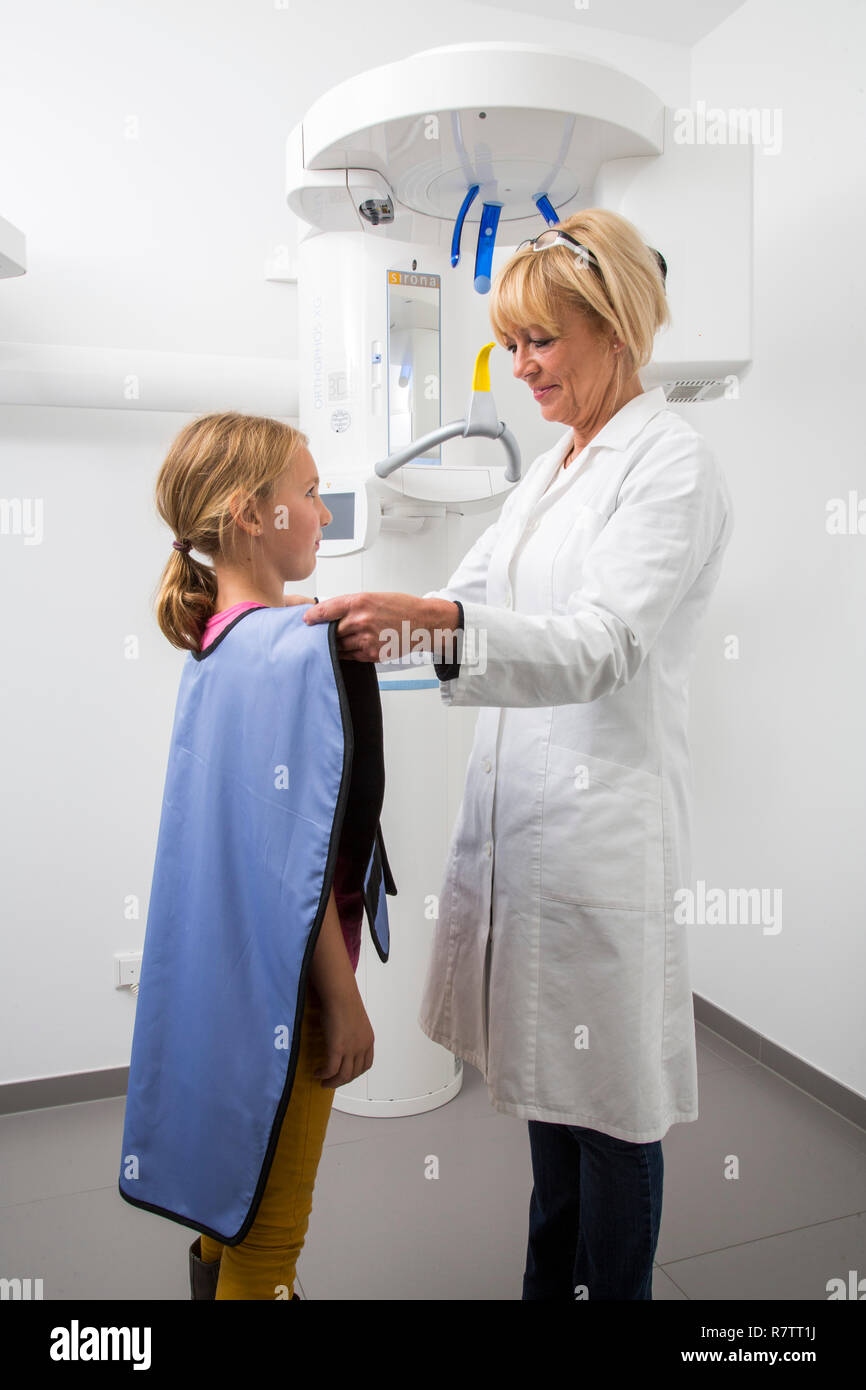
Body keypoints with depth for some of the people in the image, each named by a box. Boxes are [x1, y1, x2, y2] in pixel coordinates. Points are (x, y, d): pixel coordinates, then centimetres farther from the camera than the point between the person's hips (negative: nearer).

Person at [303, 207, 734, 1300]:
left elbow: (602, 646, -24)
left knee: (608, 1093, 8)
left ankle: (607, 1288, 32)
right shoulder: (555, 463, 16)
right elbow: (473, 595, 14)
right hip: (519, 802, 8)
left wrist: (436, 621, -39)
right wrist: (370, 620, -3)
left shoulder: (672, 464, -11)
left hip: (603, 819, -8)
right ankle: (546, 1282, 43)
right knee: (544, 1062, 21)